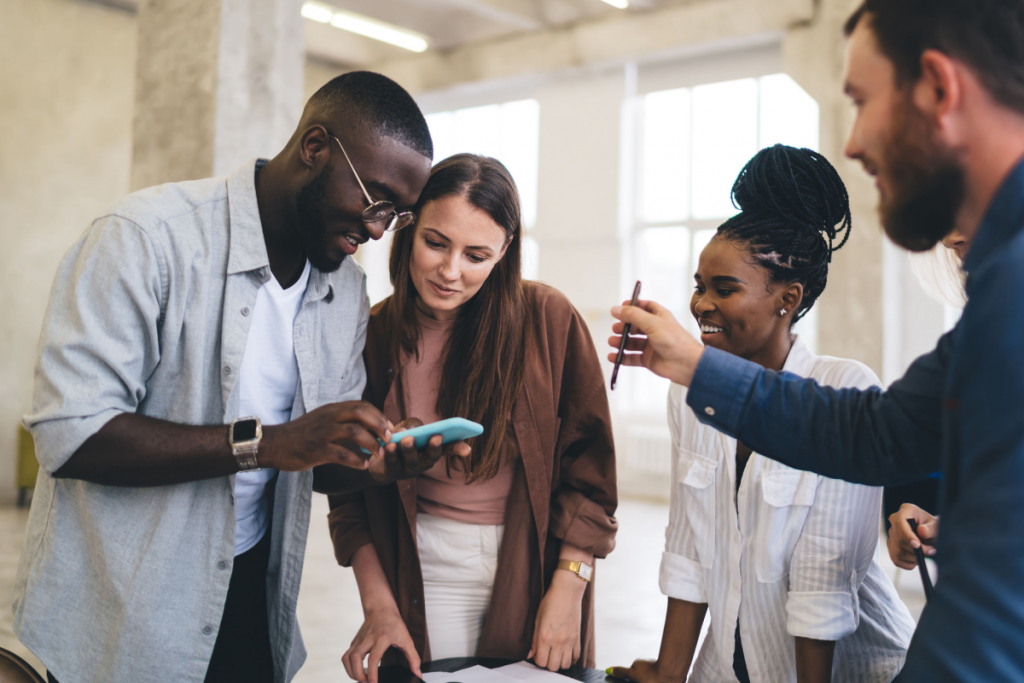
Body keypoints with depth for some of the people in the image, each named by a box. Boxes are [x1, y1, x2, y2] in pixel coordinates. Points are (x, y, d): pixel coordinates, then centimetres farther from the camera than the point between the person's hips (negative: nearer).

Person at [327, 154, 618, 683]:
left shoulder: (549, 320, -11)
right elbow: (349, 489, 0)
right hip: (426, 575, 1)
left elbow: (589, 464, -6)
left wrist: (568, 587, -10)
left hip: (538, 568, 0)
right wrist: (378, 605, -6)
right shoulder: (373, 336, -6)